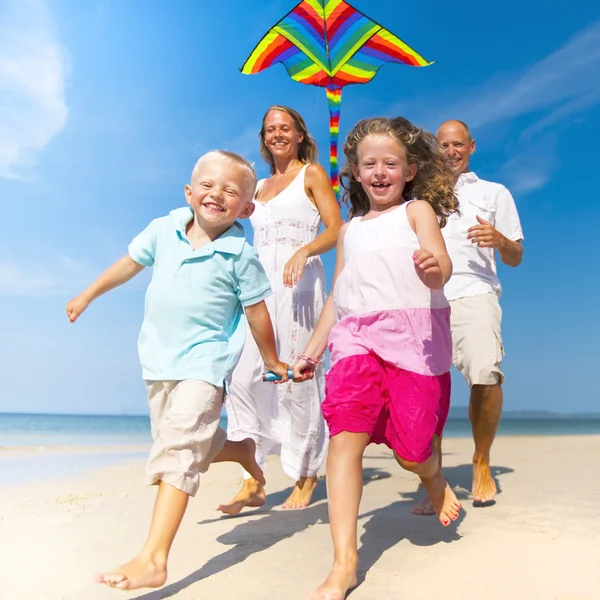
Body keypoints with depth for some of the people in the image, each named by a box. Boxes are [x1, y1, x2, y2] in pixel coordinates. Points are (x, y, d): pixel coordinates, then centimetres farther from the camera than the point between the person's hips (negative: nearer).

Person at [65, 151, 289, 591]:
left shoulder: (241, 255, -12)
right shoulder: (164, 230, 0)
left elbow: (257, 312, -2)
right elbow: (130, 264, 16)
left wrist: (273, 362, 8)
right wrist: (87, 296, 27)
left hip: (204, 361, -6)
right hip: (160, 360, 6)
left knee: (178, 448, -18)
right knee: (184, 446, 17)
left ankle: (154, 558, -19)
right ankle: (242, 450, 45)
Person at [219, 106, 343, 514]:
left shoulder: (312, 174, 9)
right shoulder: (261, 186, 25)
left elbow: (336, 229, -3)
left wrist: (304, 251, -19)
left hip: (299, 284, -5)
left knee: (297, 378, -7)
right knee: (243, 377, -7)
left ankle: (306, 477, 8)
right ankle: (252, 483, -2)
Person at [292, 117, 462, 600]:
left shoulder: (417, 211, 8)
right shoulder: (350, 230, 21)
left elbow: (442, 264, -10)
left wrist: (434, 267, -34)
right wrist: (312, 350, 22)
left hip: (414, 336, -3)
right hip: (357, 338, 4)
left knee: (411, 452, -2)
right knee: (345, 439, -14)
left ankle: (435, 478, 37)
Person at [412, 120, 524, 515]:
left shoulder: (494, 193, 22)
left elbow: (515, 258, 17)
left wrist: (500, 240, -5)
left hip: (474, 294, -2)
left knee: (486, 375, -23)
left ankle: (482, 464, -1)